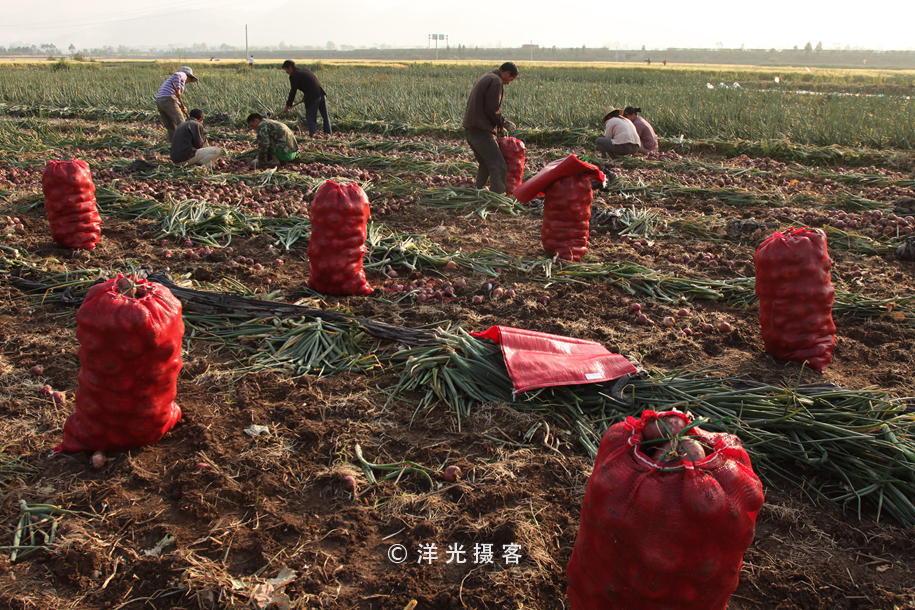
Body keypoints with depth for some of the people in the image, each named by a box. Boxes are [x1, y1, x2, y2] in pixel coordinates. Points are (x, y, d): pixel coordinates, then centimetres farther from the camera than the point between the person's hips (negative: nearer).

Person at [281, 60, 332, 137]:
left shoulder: (294, 76, -4)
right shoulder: (305, 70, 21)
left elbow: (292, 92, -2)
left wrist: (287, 106, 6)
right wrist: (305, 97, 34)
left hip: (313, 98, -8)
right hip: (321, 94, 8)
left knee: (310, 118, 1)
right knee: (325, 116, 16)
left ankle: (312, 135, -2)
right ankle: (329, 133, 24)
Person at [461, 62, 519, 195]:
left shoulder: (484, 78, 21)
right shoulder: (496, 81, -10)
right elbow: (492, 110, -17)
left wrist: (500, 124, 19)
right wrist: (504, 123, -1)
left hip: (470, 128, 10)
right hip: (481, 131, -10)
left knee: (485, 165, 21)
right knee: (499, 167, -9)